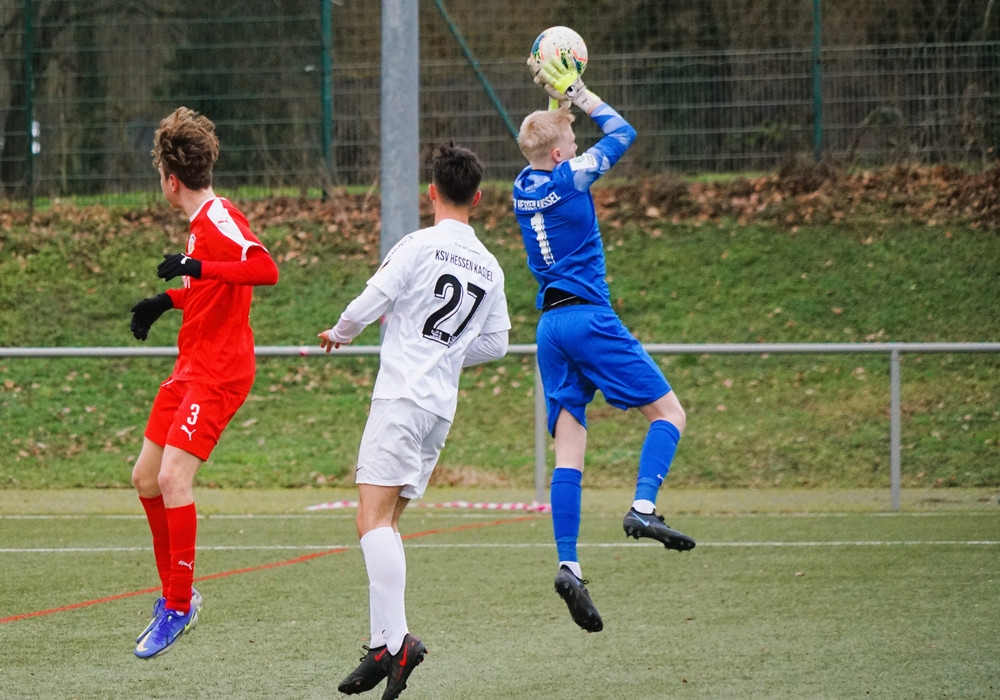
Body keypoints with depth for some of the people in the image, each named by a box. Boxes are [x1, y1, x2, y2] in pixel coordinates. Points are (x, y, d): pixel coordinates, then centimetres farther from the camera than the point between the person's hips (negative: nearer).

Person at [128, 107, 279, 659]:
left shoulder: (219, 218, -15)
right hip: (191, 368, 10)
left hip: (218, 372, -10)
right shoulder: (202, 220, 14)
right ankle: (173, 592, 23)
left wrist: (195, 267, -37)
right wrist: (167, 300, 28)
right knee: (145, 477, 11)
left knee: (172, 477, -18)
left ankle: (179, 606, -11)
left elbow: (265, 270, -32)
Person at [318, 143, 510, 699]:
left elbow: (371, 302, -7)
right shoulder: (490, 268, 13)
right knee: (386, 522, 12)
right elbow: (496, 343, 16)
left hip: (402, 397, -7)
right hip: (443, 407, 7)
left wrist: (339, 334, 13)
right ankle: (387, 643, 5)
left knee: (374, 517, -14)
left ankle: (395, 641, -27)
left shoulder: (419, 246, -5)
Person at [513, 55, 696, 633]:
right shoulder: (570, 178, -8)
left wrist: (557, 104, 27)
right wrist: (578, 94, 13)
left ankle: (568, 564, -11)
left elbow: (551, 140, 34)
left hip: (550, 326, 7)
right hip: (590, 318, -7)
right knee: (668, 412, 0)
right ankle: (643, 507, -22)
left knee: (569, 451, 1)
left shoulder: (523, 189, 11)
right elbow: (623, 132, 6)